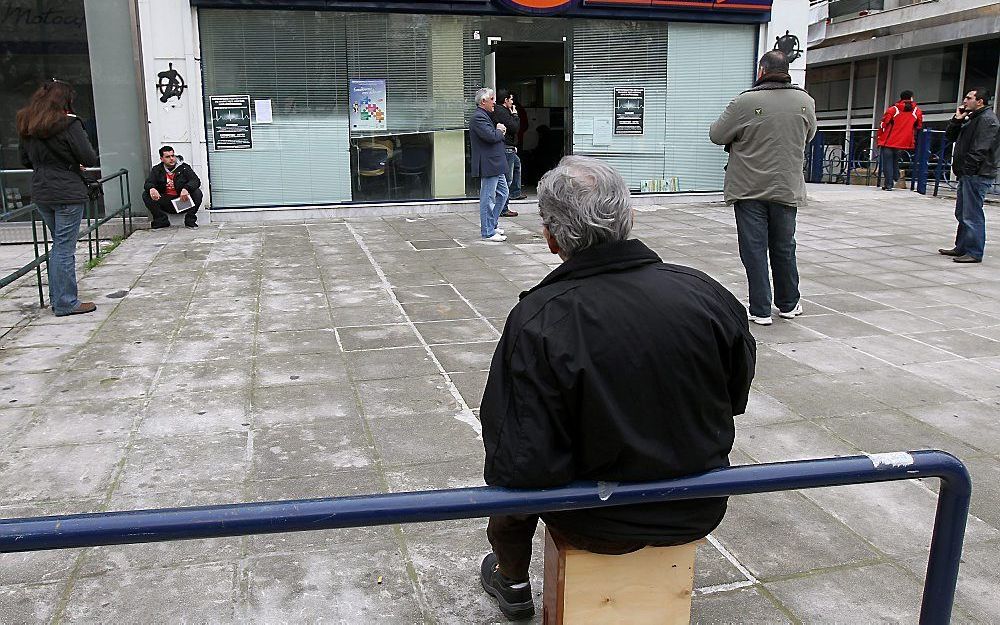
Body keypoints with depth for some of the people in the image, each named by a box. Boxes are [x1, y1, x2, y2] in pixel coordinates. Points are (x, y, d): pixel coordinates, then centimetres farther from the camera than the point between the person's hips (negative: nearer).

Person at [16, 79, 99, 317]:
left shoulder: (27, 126, 10)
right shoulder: (68, 124, -13)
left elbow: (26, 161, 17)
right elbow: (90, 159, -13)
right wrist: (74, 163, 7)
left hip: (41, 194, 7)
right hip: (68, 194, -7)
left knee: (58, 244, 19)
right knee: (65, 248, -2)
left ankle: (57, 298, 24)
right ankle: (66, 303, 4)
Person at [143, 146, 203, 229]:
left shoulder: (184, 168, 1)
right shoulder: (157, 170, 8)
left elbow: (196, 181, -13)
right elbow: (148, 183, -2)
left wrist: (186, 189, -35)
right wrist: (151, 188, -30)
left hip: (183, 201, -2)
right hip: (165, 203, 2)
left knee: (197, 192, -27)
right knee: (146, 195, -17)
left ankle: (190, 220, -13)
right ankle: (162, 221, -8)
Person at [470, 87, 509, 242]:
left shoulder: (484, 116, 19)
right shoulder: (478, 117, -15)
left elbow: (495, 136, 23)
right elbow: (491, 136, -26)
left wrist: (499, 131, 2)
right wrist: (499, 131, -5)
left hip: (495, 166, 11)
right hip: (488, 166, -11)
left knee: (503, 193, 18)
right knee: (488, 199, -4)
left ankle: (491, 223, 28)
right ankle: (488, 232, 3)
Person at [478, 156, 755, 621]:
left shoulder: (536, 321, -27)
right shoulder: (705, 292, -14)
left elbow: (523, 466, -26)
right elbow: (737, 397, 3)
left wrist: (506, 469, -4)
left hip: (600, 526, -3)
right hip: (699, 512, 4)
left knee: (508, 469, 26)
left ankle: (512, 581, 49)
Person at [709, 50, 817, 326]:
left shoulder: (745, 102, -15)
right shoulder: (805, 101, -2)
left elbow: (716, 135, -6)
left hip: (750, 189, -3)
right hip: (787, 188, 4)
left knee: (754, 250, 4)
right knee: (784, 248, 17)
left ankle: (760, 311, 6)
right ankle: (788, 304, 29)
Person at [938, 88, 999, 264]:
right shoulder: (972, 118, 20)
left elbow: (981, 149, -20)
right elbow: (951, 136, 20)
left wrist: (968, 169, -21)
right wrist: (957, 120, 5)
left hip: (977, 175, -10)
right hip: (968, 175, 10)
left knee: (972, 215, -9)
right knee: (962, 213, 16)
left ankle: (974, 253, -5)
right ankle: (961, 248, 25)